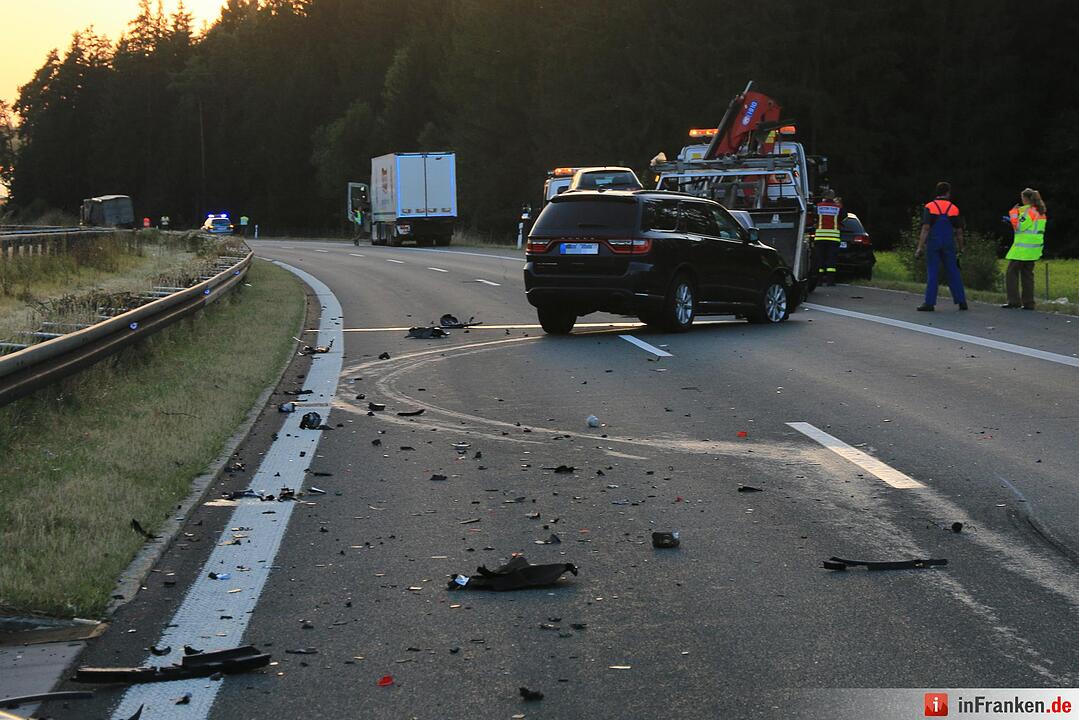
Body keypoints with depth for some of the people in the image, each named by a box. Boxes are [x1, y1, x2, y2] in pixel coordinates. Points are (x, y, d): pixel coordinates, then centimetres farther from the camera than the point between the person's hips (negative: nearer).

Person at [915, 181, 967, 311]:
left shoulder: (929, 207, -3)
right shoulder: (954, 209, 5)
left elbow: (926, 228, -11)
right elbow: (959, 231, 7)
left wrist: (920, 247, -11)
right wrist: (960, 248, 17)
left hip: (933, 243, -2)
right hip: (949, 245, 2)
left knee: (932, 273, 0)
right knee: (953, 272, 8)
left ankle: (929, 303, -4)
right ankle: (961, 301, 9)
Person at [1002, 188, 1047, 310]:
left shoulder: (1028, 211, -14)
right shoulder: (1040, 212, 14)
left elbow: (1018, 227, -17)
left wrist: (1013, 214, -8)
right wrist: (1014, 219, 18)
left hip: (1022, 248, -9)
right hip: (1034, 248, 9)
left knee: (1012, 273, -2)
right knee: (1027, 274, 12)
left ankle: (1013, 301, -7)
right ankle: (1028, 303, 9)